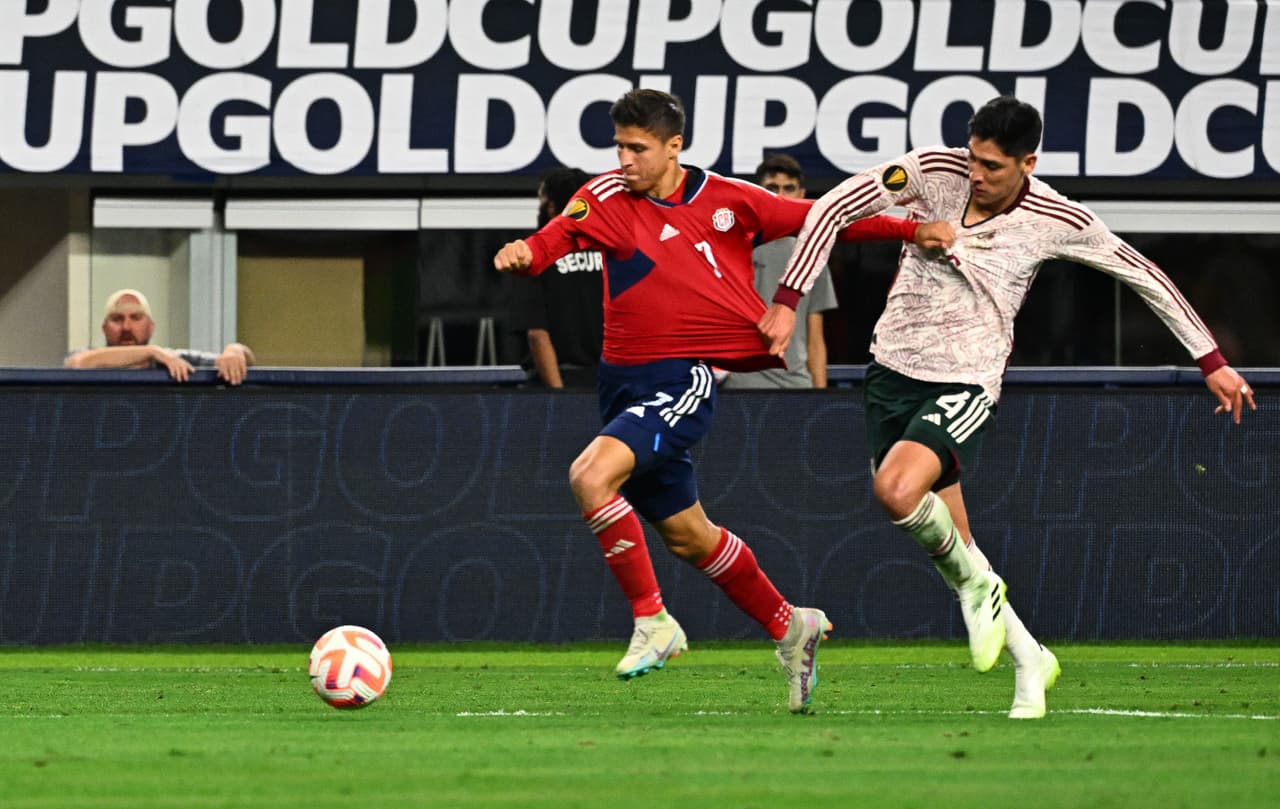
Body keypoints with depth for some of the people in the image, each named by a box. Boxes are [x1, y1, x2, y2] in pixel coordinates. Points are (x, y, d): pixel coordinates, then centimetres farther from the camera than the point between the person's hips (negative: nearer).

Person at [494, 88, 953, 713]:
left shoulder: (727, 202, -3)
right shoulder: (608, 197, 1)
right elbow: (559, 236, -17)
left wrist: (912, 231, 0)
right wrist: (526, 252, -41)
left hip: (684, 379, -5)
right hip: (624, 376, 5)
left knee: (592, 475, -27)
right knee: (685, 534, 16)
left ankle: (652, 620, -16)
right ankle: (788, 627, 36)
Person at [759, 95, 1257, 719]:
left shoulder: (1057, 220, -8)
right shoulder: (934, 172, -8)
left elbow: (1145, 277, 4)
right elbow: (834, 208, -6)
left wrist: (1211, 361, 8)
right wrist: (787, 300, -13)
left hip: (966, 382, -3)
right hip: (894, 370, 3)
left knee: (897, 488, -31)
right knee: (950, 548, 5)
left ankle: (977, 584, -5)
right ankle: (1029, 660, 23)